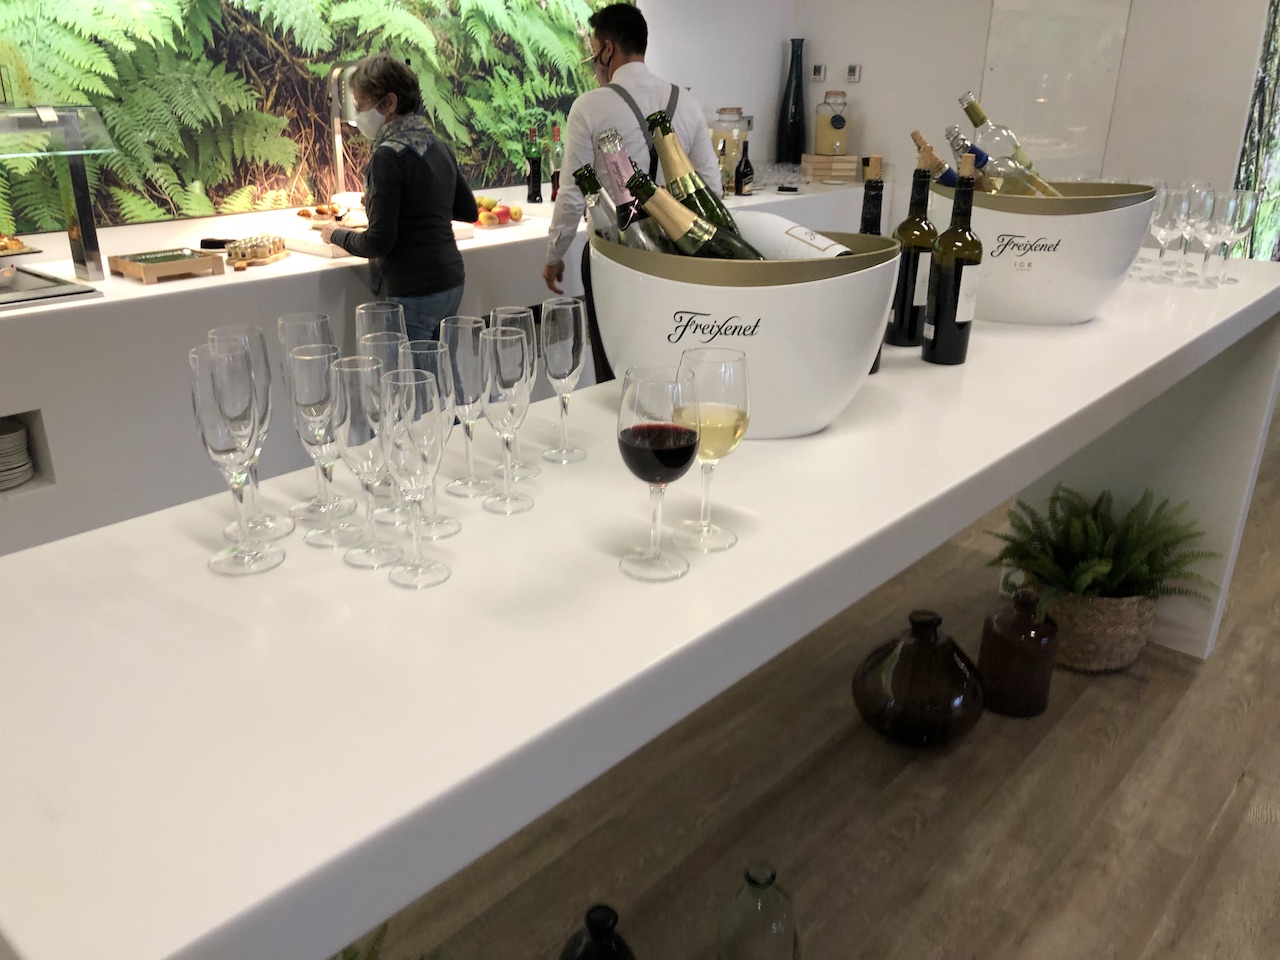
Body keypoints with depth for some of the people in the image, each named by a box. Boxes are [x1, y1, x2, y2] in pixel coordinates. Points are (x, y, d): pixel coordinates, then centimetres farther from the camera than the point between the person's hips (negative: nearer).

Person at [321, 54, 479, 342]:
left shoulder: (388, 156, -14)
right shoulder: (439, 146, 9)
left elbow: (378, 242, -17)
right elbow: (468, 210, 20)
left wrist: (337, 234, 1)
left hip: (412, 294, -8)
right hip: (451, 284, 9)